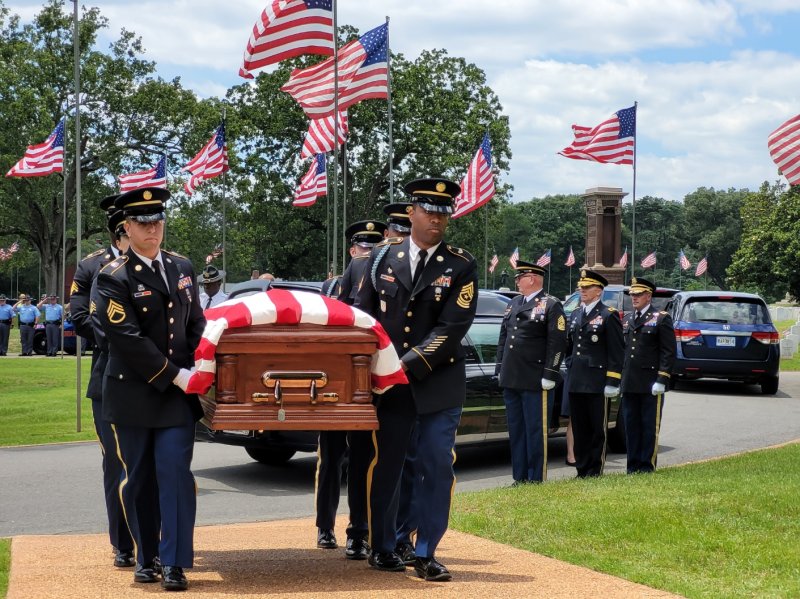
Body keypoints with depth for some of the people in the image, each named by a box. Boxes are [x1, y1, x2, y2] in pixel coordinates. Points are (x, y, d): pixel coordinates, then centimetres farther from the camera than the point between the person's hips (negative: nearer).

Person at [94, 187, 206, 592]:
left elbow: (196, 324, 15)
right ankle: (145, 559, 20)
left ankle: (174, 563, -4)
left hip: (178, 394, 3)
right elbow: (128, 339, -16)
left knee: (176, 475, -6)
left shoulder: (182, 268, 9)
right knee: (139, 480, 7)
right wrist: (175, 375, -16)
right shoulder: (113, 278, -8)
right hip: (133, 394, -3)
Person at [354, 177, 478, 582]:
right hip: (388, 382, 1)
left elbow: (453, 327, -10)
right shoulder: (383, 256, 6)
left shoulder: (461, 266, -1)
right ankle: (382, 548, 20)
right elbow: (362, 312, 8)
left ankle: (426, 554, 6)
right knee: (385, 466, 7)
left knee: (438, 468, -2)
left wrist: (411, 364, -18)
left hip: (440, 384, -1)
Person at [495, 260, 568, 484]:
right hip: (511, 380, 7)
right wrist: (500, 369, 15)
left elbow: (557, 343, -11)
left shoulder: (551, 306, -5)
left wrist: (549, 375, -15)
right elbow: (503, 338, 21)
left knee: (536, 432, -2)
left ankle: (537, 479, 3)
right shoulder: (514, 304, 17)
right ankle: (520, 478, 17)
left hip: (535, 382, -7)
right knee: (516, 431, 11)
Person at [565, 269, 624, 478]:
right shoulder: (576, 314, 16)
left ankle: (594, 472, 8)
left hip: (597, 383, -6)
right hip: (576, 381, 7)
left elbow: (617, 351, -9)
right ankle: (582, 470, 17)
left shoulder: (608, 316, -5)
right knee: (579, 429, 10)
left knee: (597, 429, 2)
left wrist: (612, 382, -14)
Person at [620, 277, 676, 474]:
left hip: (650, 383, -5)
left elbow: (668, 352, -7)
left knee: (650, 426, 1)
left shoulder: (661, 318, -2)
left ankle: (647, 465, 6)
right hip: (629, 383, 6)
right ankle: (633, 465, 14)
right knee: (631, 425, 8)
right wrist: (619, 377, 10)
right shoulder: (627, 319, 16)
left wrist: (662, 379, -14)